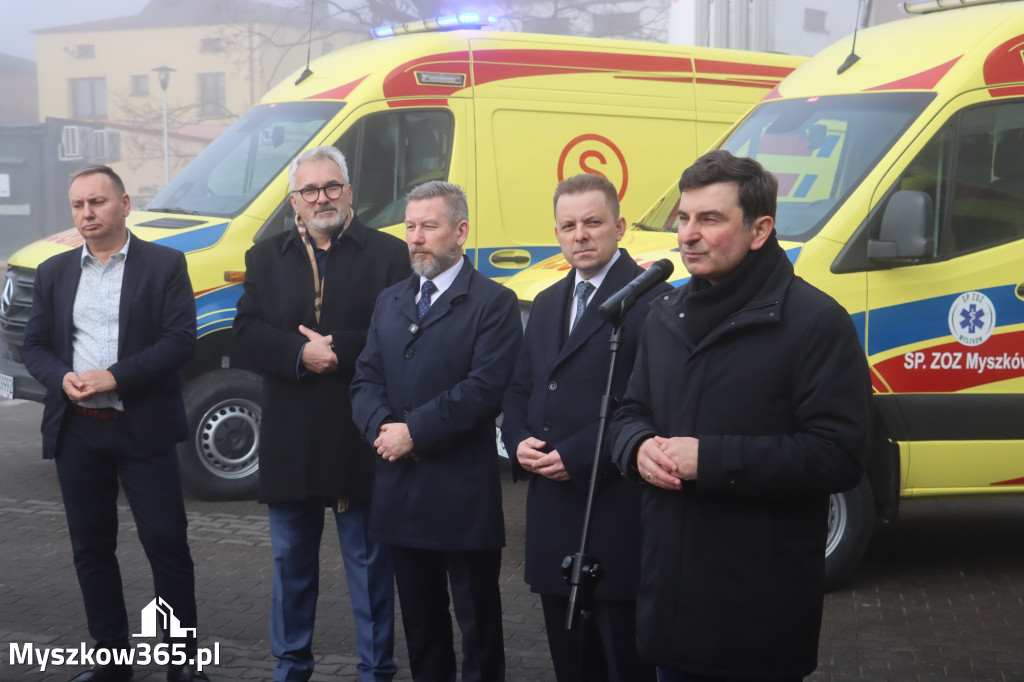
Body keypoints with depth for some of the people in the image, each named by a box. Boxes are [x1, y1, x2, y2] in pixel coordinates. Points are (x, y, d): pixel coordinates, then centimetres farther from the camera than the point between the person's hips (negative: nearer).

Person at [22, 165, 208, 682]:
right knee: (91, 550, 10)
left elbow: (181, 340, -10)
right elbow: (35, 346, 11)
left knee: (167, 545, -2)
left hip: (143, 427, -4)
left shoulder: (164, 265, -1)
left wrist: (115, 377, -18)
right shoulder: (54, 272, 12)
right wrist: (63, 379, -11)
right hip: (75, 430, 4)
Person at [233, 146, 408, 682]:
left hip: (359, 438, -3)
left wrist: (338, 348, -19)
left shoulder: (388, 255, -1)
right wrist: (301, 353, -16)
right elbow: (247, 331, -1)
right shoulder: (266, 258, 10)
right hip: (289, 438, 4)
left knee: (369, 562, 6)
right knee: (291, 561, 15)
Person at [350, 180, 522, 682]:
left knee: (477, 620, 4)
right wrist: (382, 427, -10)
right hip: (400, 491, 6)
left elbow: (485, 389, -16)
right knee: (420, 621, 16)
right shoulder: (389, 302, 15)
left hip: (463, 494, -6)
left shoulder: (492, 303, -6)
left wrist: (414, 432, -16)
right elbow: (365, 380, 10)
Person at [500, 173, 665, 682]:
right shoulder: (547, 303, 17)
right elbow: (520, 389, 20)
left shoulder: (651, 300, -10)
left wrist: (577, 456, -19)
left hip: (618, 519, -7)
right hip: (552, 520, 8)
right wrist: (519, 442, -1)